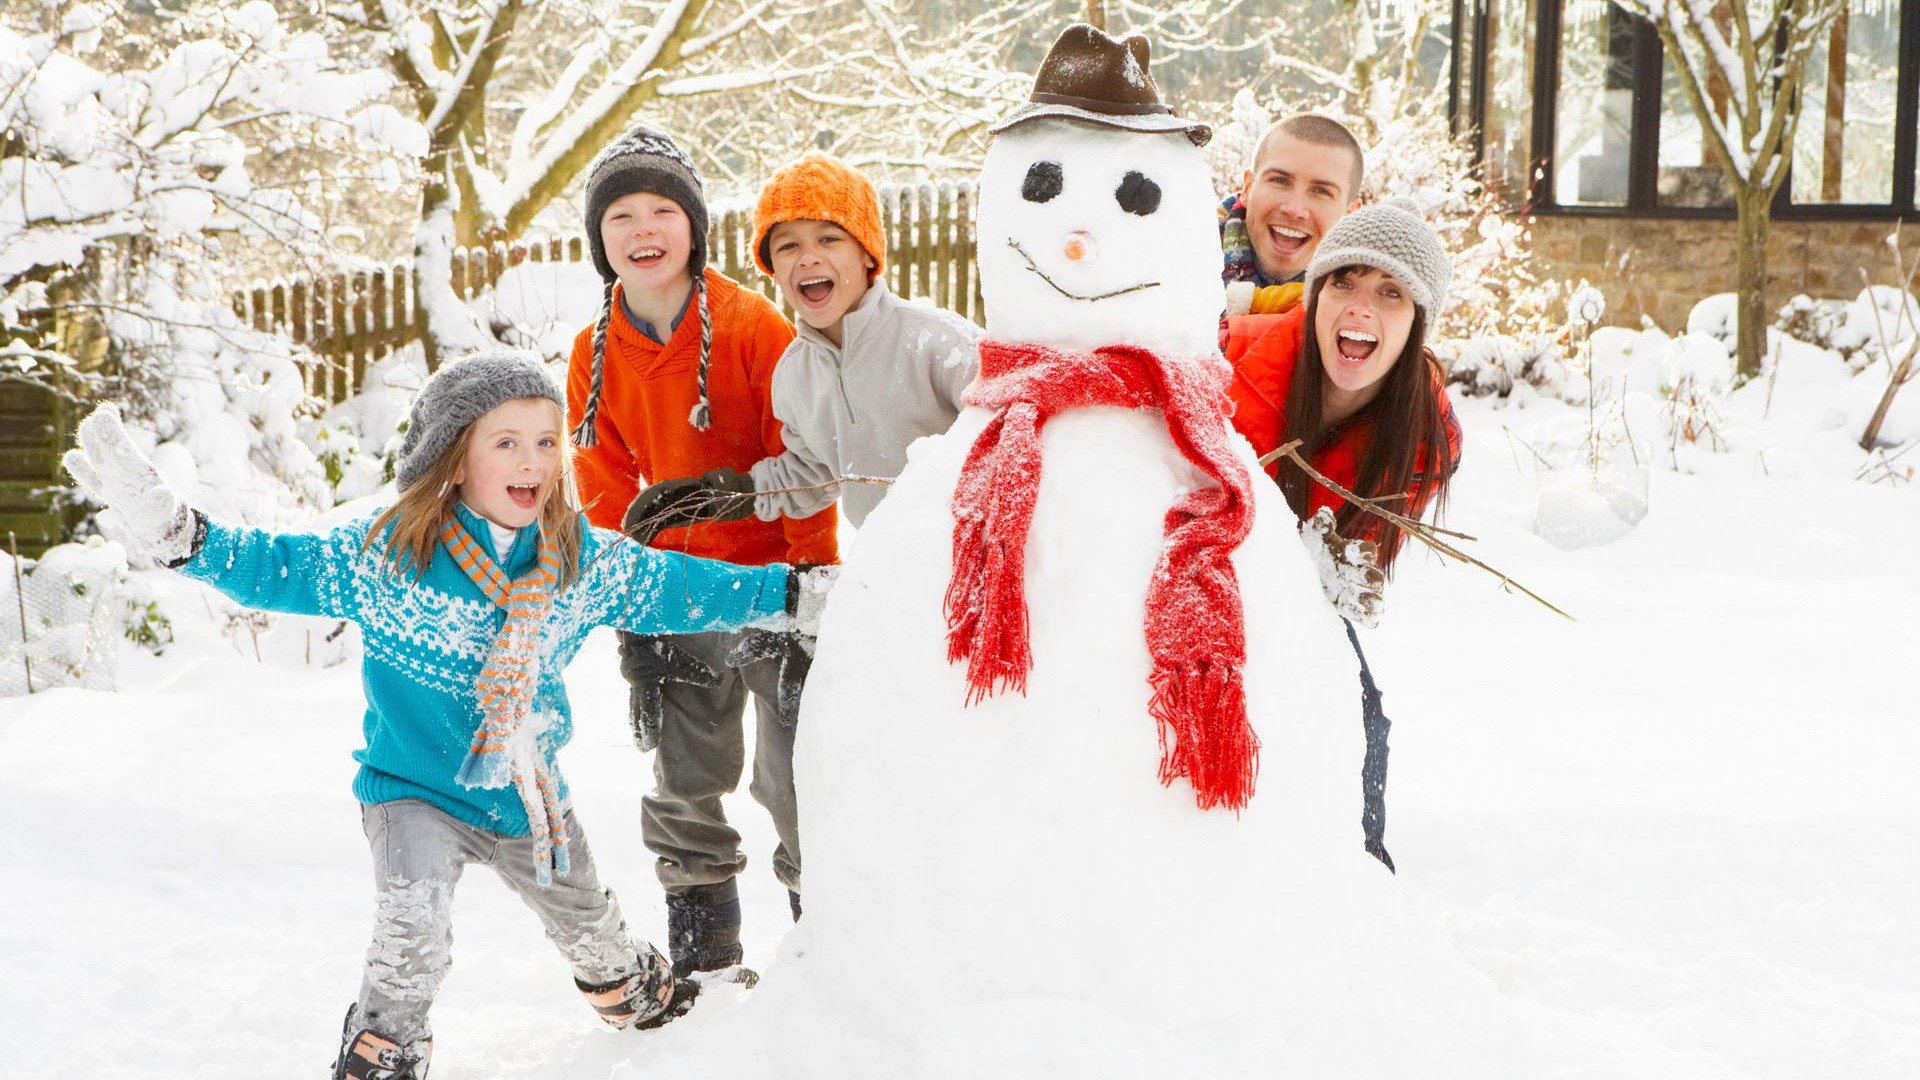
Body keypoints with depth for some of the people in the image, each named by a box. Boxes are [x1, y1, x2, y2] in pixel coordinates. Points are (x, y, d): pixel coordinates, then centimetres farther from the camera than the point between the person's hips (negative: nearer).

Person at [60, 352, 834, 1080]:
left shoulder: (583, 561, -11)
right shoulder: (385, 556, -21)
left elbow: (677, 588, 1)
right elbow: (278, 568, -18)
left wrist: (792, 596, 4)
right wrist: (172, 529, -32)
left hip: (532, 793, 4)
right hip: (416, 788, -4)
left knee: (586, 920, 24)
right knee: (413, 929, -26)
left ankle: (636, 990, 56)